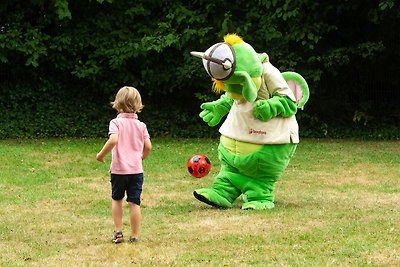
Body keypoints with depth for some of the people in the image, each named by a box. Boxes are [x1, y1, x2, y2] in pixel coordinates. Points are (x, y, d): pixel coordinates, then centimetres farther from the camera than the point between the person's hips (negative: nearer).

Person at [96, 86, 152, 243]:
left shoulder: (116, 122, -7)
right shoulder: (141, 125, 3)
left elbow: (113, 140, -23)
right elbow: (148, 146, 1)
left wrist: (101, 155, -10)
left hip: (118, 169, -2)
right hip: (136, 170, 2)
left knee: (116, 199, 18)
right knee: (134, 203, 3)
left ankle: (118, 232, 16)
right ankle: (134, 236, 6)